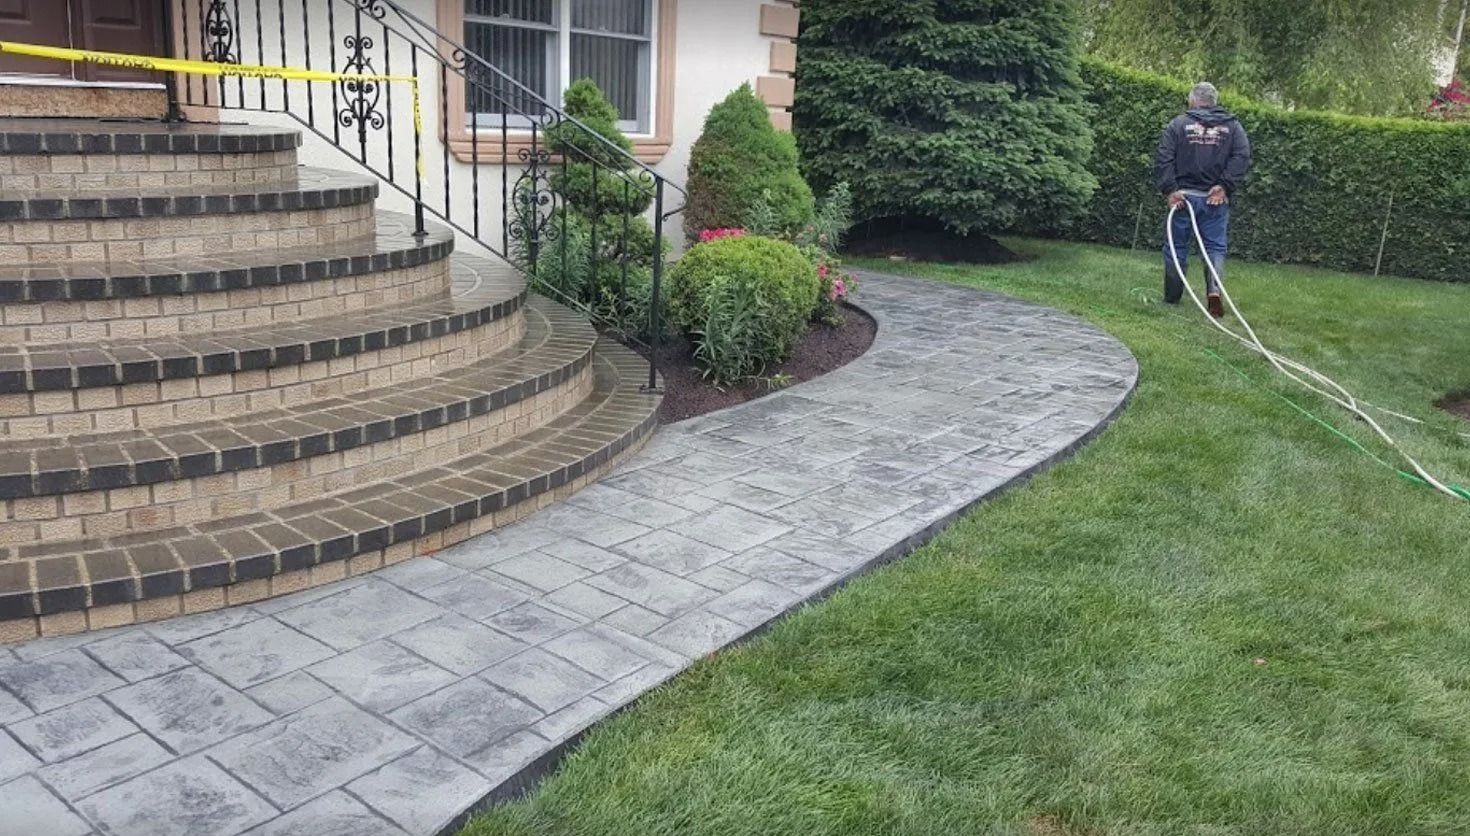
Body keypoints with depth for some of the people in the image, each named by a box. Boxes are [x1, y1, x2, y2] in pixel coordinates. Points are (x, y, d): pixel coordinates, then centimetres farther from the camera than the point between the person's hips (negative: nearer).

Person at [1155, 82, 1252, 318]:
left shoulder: (1179, 123, 3)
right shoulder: (1233, 126, 8)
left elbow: (1164, 159, -7)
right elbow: (1242, 158, -6)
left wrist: (1170, 189, -9)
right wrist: (1225, 186, -8)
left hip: (1183, 196, -1)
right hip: (1216, 198, 1)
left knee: (1177, 246, 8)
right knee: (1215, 246, 6)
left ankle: (1171, 298, 13)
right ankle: (1214, 290, -15)